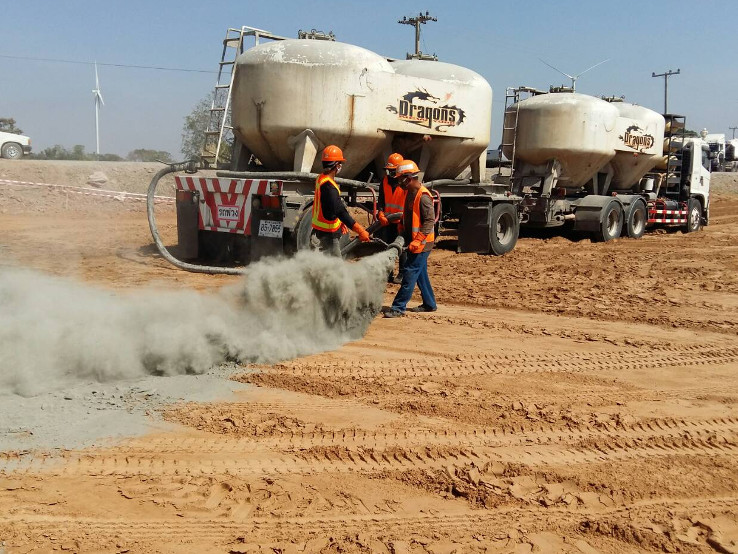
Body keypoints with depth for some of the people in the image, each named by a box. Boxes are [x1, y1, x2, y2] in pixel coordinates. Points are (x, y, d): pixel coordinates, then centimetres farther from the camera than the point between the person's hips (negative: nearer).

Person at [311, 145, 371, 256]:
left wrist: (340, 222, 27)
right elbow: (341, 211, -31)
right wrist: (360, 231, -32)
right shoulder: (328, 186, -25)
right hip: (328, 233, -11)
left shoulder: (320, 179, 7)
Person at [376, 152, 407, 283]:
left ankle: (402, 275, 11)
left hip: (401, 222, -6)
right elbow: (381, 200, 10)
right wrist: (381, 213, -5)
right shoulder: (385, 181, 7)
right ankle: (388, 273, 20)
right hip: (387, 221, 6)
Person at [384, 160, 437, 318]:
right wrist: (403, 233, 16)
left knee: (410, 274, -9)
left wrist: (418, 241, -27)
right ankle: (429, 304, 27)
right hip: (412, 241, 10)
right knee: (420, 274, 16)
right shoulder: (410, 193, 11)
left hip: (421, 243, -10)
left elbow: (430, 220, -23)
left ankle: (398, 307, -8)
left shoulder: (423, 196, -19)